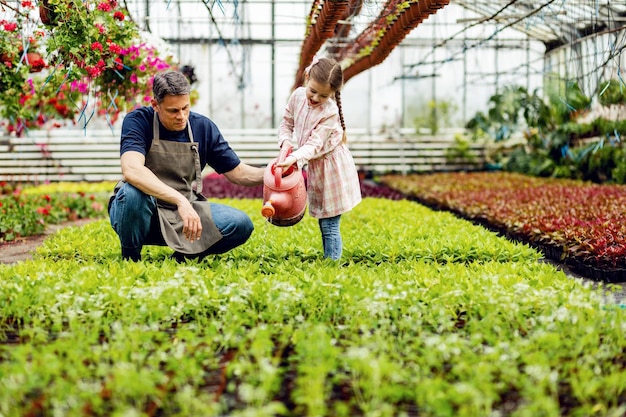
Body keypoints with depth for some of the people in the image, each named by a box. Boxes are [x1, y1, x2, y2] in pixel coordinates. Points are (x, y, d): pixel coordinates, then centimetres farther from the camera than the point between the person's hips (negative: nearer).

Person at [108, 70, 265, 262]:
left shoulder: (204, 127, 0)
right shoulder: (138, 121, -13)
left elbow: (237, 172, 7)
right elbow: (131, 170, -32)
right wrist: (180, 200, -42)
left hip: (186, 210, 4)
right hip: (145, 214, -3)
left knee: (241, 225, -18)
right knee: (133, 192, -37)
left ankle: (183, 257, 7)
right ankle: (130, 258, -9)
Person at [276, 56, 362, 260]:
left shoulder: (330, 113, -25)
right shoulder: (298, 96, -7)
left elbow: (314, 145, -28)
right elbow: (287, 123, 4)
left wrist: (294, 158, -43)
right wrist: (285, 142, -15)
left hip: (331, 168, -7)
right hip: (314, 167, 7)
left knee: (329, 224, -5)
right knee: (322, 222, 16)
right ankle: (328, 258, 26)